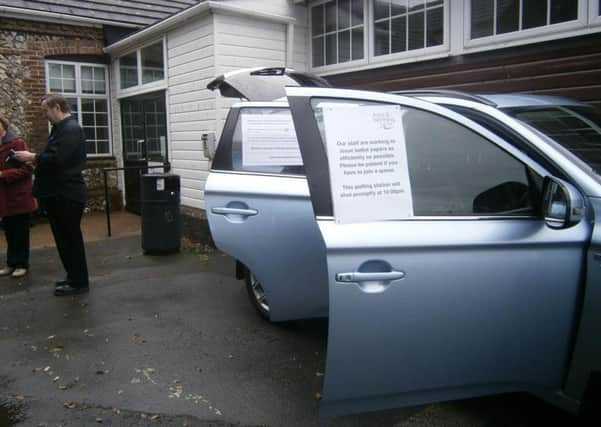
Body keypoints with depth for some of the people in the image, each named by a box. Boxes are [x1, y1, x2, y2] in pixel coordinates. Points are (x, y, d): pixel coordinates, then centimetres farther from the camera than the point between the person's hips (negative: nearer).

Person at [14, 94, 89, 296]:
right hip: (60, 194, 10)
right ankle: (74, 277, 25)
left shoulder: (70, 129, -17)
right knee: (65, 238, 15)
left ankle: (79, 282, 7)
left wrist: (32, 157, -14)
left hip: (67, 195, -10)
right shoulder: (62, 128, 18)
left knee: (70, 238, -2)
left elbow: (56, 159, -27)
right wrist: (36, 158, 6)